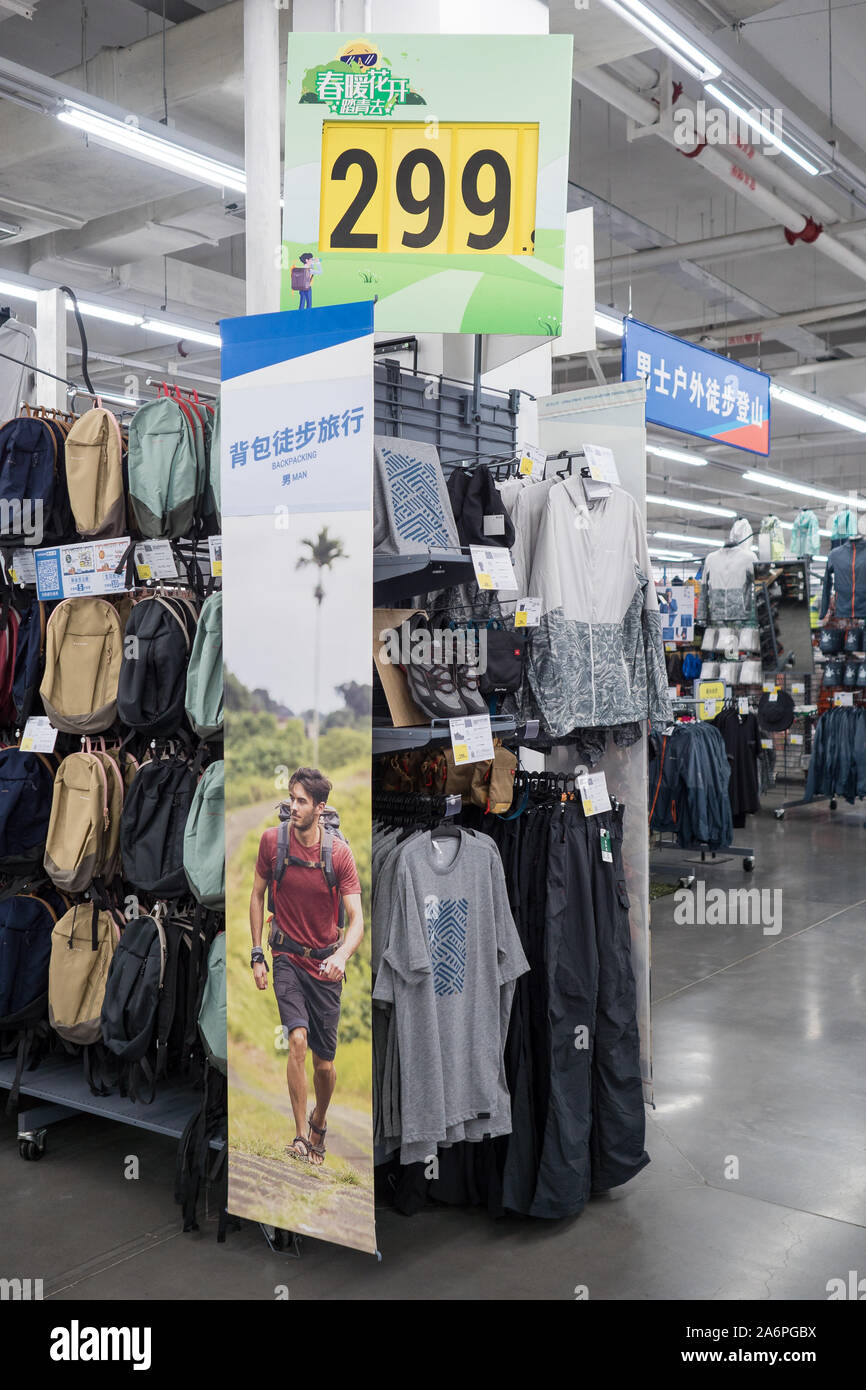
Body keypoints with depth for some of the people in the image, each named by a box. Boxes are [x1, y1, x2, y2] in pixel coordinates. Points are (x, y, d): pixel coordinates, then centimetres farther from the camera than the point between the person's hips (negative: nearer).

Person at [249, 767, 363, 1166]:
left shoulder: (339, 852, -14)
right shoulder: (272, 840, -9)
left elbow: (357, 919, -16)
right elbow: (257, 895, 6)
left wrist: (341, 955, -35)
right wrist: (257, 955, 2)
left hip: (326, 964, 0)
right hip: (287, 957, 0)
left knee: (324, 1063, 8)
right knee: (298, 1039, -21)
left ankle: (319, 1121, 38)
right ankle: (300, 1138, -10)